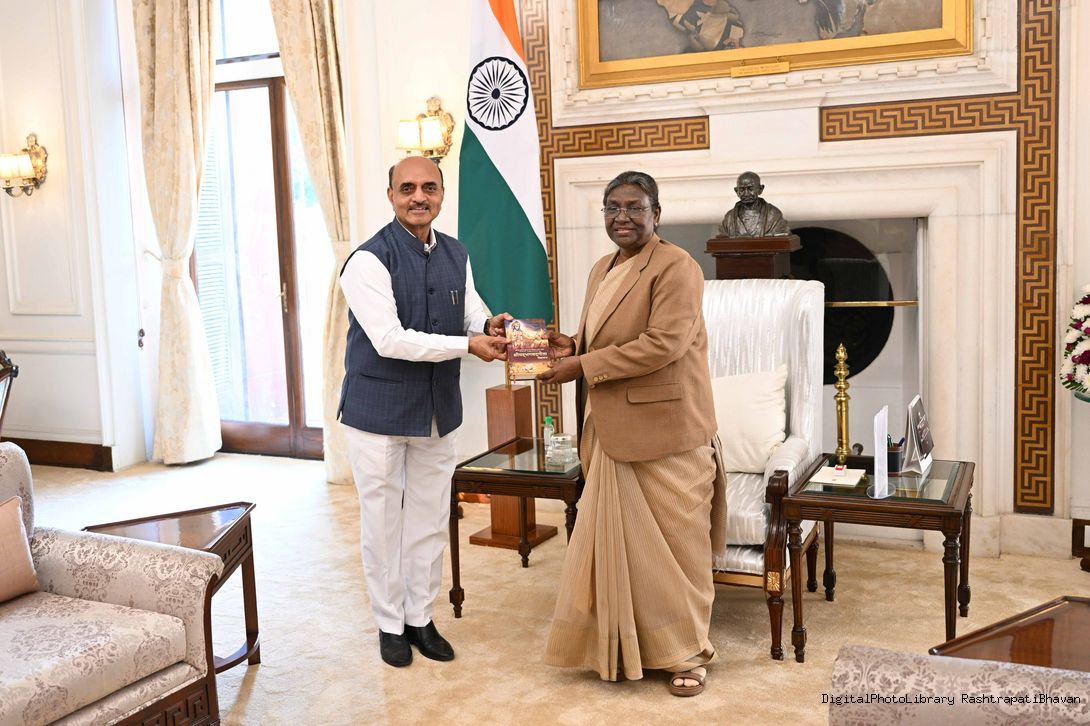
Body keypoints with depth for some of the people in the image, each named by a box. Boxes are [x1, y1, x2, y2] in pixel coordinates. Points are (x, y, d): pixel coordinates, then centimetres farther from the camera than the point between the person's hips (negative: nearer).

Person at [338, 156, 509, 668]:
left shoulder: (456, 255, 5)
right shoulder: (370, 260, -16)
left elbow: (472, 314, 9)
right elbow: (390, 340, -23)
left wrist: (489, 326, -16)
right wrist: (468, 344, -25)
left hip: (438, 410, 6)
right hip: (379, 411, -5)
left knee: (431, 520, 14)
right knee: (383, 522, 7)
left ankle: (420, 617, 30)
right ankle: (390, 623, 24)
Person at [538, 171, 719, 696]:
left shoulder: (675, 267, -11)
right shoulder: (603, 269, 16)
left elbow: (662, 344, -21)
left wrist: (583, 366, -18)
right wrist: (571, 347, 5)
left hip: (664, 428, -7)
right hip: (612, 431, 7)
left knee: (674, 541, 3)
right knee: (616, 539, 9)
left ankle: (687, 652, 18)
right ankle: (624, 645, 23)